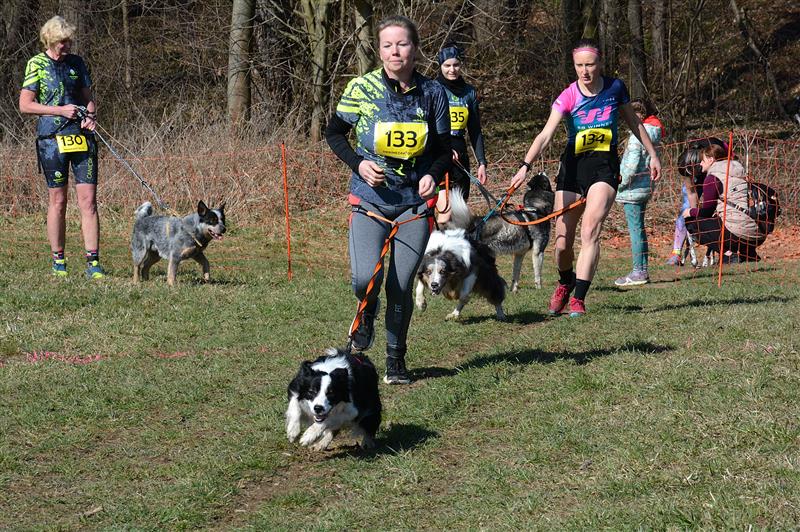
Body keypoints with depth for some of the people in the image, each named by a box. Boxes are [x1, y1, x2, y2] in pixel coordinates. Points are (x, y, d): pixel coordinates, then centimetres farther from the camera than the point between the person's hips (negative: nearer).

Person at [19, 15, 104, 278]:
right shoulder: (37, 64, -1)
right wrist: (61, 110, -13)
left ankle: (93, 263, -4)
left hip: (82, 137, 3)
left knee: (88, 200, -4)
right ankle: (58, 262, 15)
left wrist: (90, 115, -3)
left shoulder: (77, 63, 11)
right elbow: (25, 105, -5)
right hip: (52, 139, -3)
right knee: (57, 201, 4)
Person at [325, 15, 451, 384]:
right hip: (370, 199, -1)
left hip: (415, 202, 1)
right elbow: (334, 133, 7)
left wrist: (433, 175, -12)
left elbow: (443, 149, 8)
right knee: (364, 279, -17)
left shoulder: (432, 92, 0)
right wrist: (358, 164, -9)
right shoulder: (362, 88, -5)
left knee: (401, 286, -1)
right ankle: (368, 312, 20)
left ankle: (396, 360, 18)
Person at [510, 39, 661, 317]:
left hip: (605, 166, 0)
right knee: (563, 242, 2)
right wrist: (525, 166, -34)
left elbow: (634, 122, 16)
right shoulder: (568, 97, -9)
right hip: (573, 166, 0)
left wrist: (652, 154, 19)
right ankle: (565, 284, 34)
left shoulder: (615, 88, -1)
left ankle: (578, 299, -17)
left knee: (590, 231, -20)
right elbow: (546, 134, -21)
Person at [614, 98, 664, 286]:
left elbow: (632, 163, -20)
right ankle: (642, 271, 18)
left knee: (635, 228, -7)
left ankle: (638, 272, -6)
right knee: (639, 228, 15)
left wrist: (621, 182, -11)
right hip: (646, 186, 10)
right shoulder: (655, 131, 13)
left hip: (633, 188, -10)